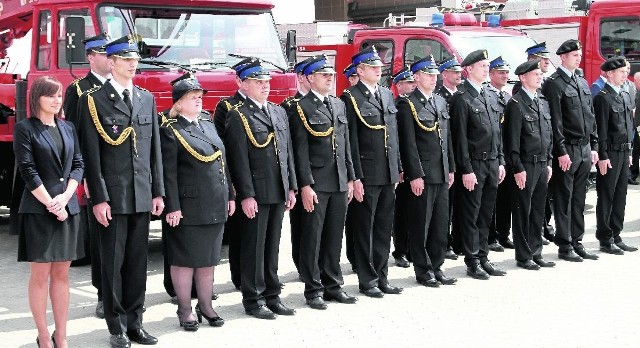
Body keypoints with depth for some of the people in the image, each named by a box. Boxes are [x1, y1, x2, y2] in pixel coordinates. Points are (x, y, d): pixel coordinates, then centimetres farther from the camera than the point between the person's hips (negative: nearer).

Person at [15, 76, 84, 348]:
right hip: (38, 210, -5)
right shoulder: (25, 128, -3)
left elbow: (78, 165, 8)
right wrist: (50, 203, -13)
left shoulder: (68, 128, 13)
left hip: (68, 209, 5)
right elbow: (27, 170, -9)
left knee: (61, 274, 8)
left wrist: (64, 197, -7)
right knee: (40, 275, 0)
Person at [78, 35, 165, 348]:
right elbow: (91, 155, -8)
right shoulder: (93, 101, -4)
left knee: (137, 263, 10)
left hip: (142, 196, 5)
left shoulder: (147, 99, 12)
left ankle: (134, 322, 20)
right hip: (112, 196, -5)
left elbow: (154, 149, 13)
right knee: (113, 264, 3)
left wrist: (158, 192, 8)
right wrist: (98, 198, -13)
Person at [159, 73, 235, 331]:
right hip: (188, 207, -7)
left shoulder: (208, 124, 14)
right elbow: (168, 172, -13)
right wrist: (172, 207, -18)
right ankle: (185, 310, 12)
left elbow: (222, 162, 16)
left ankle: (205, 306, 23)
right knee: (185, 259, 2)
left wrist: (229, 195, 13)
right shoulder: (170, 131, -8)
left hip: (215, 205, 7)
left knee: (208, 258, 13)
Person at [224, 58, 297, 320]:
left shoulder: (279, 112, 14)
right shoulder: (238, 116, -7)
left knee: (272, 246, 13)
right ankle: (253, 300, 10)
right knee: (254, 247, 1)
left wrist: (291, 188, 11)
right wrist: (246, 195, -17)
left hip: (279, 192, 6)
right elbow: (239, 159, -13)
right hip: (255, 194, -6)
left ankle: (271, 295, 21)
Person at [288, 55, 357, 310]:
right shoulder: (301, 108, -6)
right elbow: (300, 150, -10)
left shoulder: (339, 105, 15)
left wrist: (350, 178, 13)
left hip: (340, 183, 6)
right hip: (316, 184, -6)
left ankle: (332, 285, 21)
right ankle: (313, 289, 8)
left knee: (334, 237, 12)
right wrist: (305, 185, -15)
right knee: (312, 238, 0)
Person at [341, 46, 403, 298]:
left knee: (384, 228, 12)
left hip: (388, 174, 7)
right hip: (367, 175, -7)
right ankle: (367, 280, 11)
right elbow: (351, 141, -12)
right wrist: (355, 177, -15)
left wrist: (398, 168, 13)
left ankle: (381, 277, 21)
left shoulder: (387, 94, 14)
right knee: (365, 229, 3)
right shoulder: (351, 98, -8)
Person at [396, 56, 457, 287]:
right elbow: (408, 143, -13)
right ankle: (423, 270, 10)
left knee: (441, 223, 10)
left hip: (442, 174, 7)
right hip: (421, 175, -7)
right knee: (421, 224, 1)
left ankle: (436, 267, 20)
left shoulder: (441, 102, 15)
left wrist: (451, 169, 14)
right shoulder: (407, 104, -8)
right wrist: (415, 175, -17)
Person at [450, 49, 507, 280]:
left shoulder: (490, 97, 15)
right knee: (471, 215, 0)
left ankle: (483, 258, 20)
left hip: (492, 163, 7)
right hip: (474, 164, -7)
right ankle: (472, 262, 6)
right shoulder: (462, 98, -9)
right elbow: (460, 137, -13)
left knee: (486, 214, 12)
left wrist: (500, 162, 13)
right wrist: (466, 170, -15)